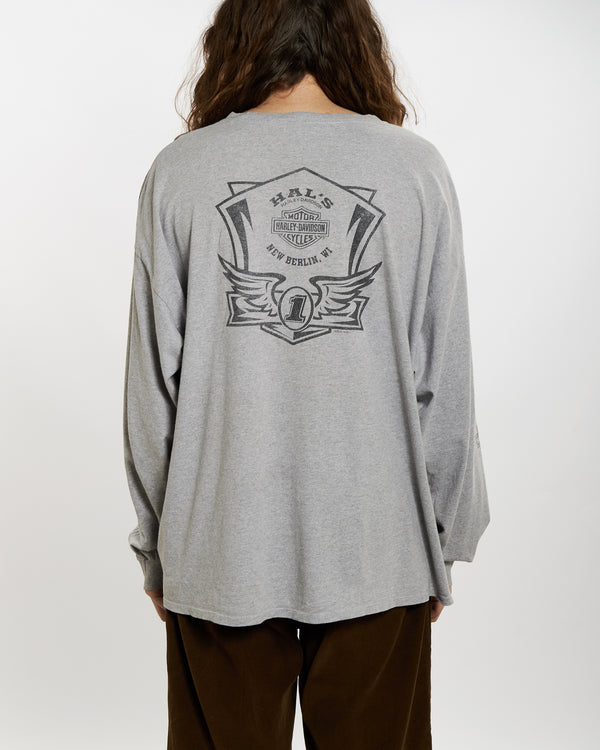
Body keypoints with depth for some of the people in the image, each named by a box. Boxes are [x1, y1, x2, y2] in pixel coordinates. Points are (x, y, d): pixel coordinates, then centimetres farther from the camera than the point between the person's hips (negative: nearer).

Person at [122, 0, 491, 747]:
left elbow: (153, 384, -3)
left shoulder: (179, 172, -5)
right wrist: (445, 542, 10)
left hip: (221, 549, 0)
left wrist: (156, 545, 10)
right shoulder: (416, 169, -4)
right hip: (378, 551, 1)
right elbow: (444, 384, -3)